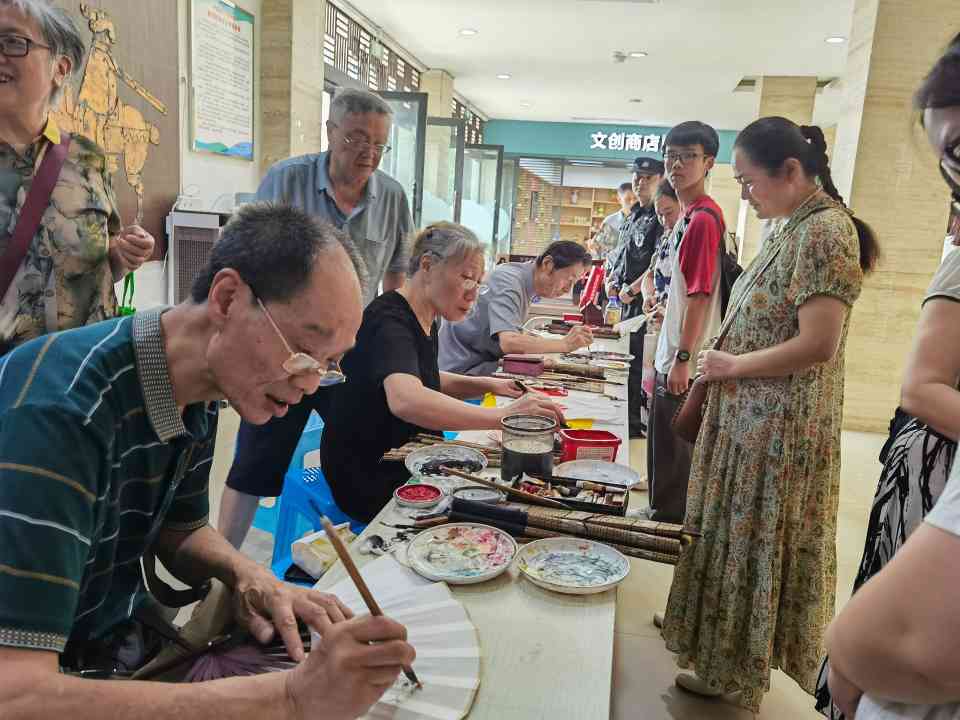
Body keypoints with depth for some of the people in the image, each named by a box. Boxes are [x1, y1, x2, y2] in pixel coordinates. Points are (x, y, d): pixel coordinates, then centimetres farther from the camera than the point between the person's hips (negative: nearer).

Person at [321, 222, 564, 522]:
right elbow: (405, 401, -42)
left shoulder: (426, 319, 6)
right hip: (368, 485, -8)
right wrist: (502, 416, -44)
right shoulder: (389, 321, -23)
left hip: (405, 466, 8)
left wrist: (485, 385, 7)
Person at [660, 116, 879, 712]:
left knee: (755, 541, 6)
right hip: (754, 418, 9)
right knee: (737, 536, 19)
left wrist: (732, 366, -14)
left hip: (779, 427, -9)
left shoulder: (825, 230, -17)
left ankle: (735, 670, 27)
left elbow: (817, 344, -24)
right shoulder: (798, 228, 11)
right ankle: (726, 643, 38)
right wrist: (725, 366, 4)